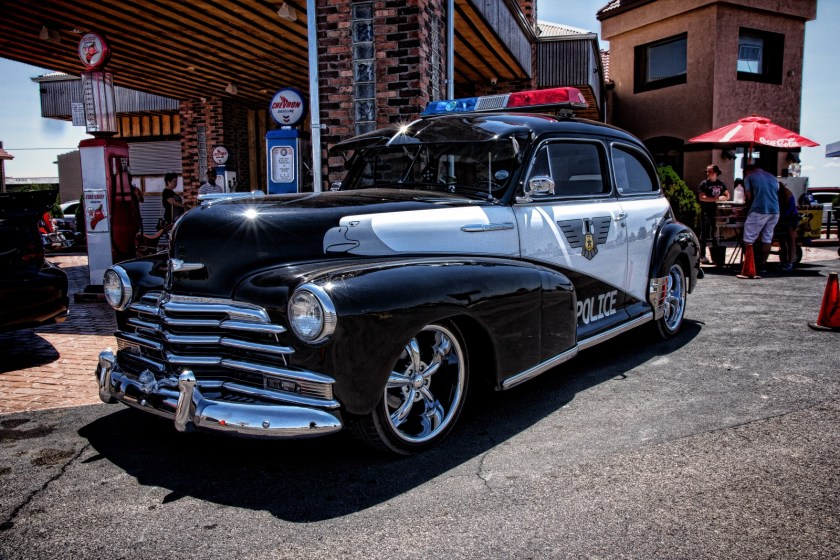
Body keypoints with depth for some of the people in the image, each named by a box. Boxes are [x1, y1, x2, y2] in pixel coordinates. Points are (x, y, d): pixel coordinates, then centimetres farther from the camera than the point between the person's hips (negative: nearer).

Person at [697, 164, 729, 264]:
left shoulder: (720, 184, 12)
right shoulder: (704, 183, -1)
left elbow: (727, 196, 15)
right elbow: (702, 197, -12)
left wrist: (720, 198, -6)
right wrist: (714, 199, -16)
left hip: (717, 212, 4)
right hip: (706, 212, -4)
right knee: (704, 234, -3)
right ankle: (702, 256, 1)